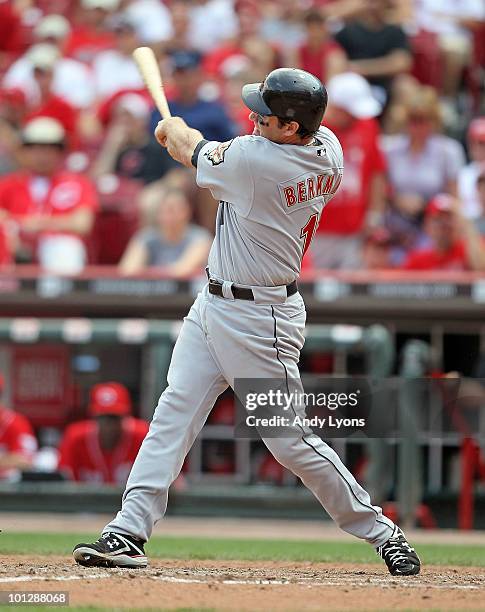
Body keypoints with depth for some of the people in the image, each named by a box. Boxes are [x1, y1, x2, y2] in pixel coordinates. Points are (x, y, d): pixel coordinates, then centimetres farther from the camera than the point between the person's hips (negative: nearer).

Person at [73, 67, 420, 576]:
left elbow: (190, 151, -7)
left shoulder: (252, 160, -27)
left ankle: (379, 531, 13)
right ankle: (128, 533, 1)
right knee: (174, 410, 3)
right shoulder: (328, 150, -2)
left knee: (288, 437, -2)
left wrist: (173, 128, 16)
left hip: (259, 320, -10)